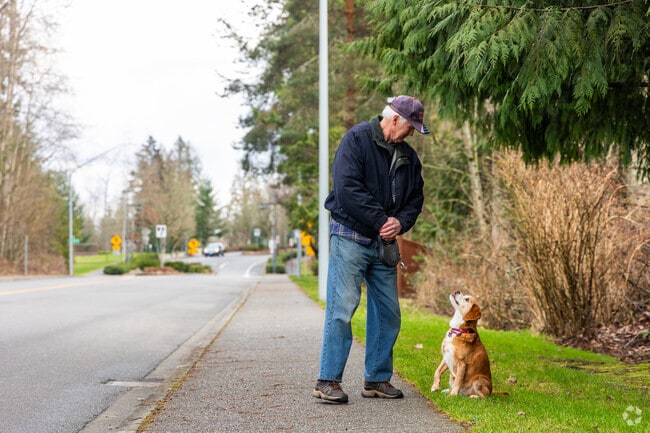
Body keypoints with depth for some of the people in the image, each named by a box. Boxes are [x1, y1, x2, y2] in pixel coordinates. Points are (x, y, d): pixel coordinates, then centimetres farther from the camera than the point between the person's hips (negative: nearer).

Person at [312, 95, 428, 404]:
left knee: (388, 312, 7)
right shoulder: (357, 139, -7)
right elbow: (347, 188, -18)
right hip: (350, 237, -7)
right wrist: (381, 221, -17)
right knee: (342, 308, -9)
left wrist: (401, 222, -7)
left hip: (384, 243, 7)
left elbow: (415, 198, 15)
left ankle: (377, 379, 18)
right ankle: (328, 381, -5)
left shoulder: (407, 156, 14)